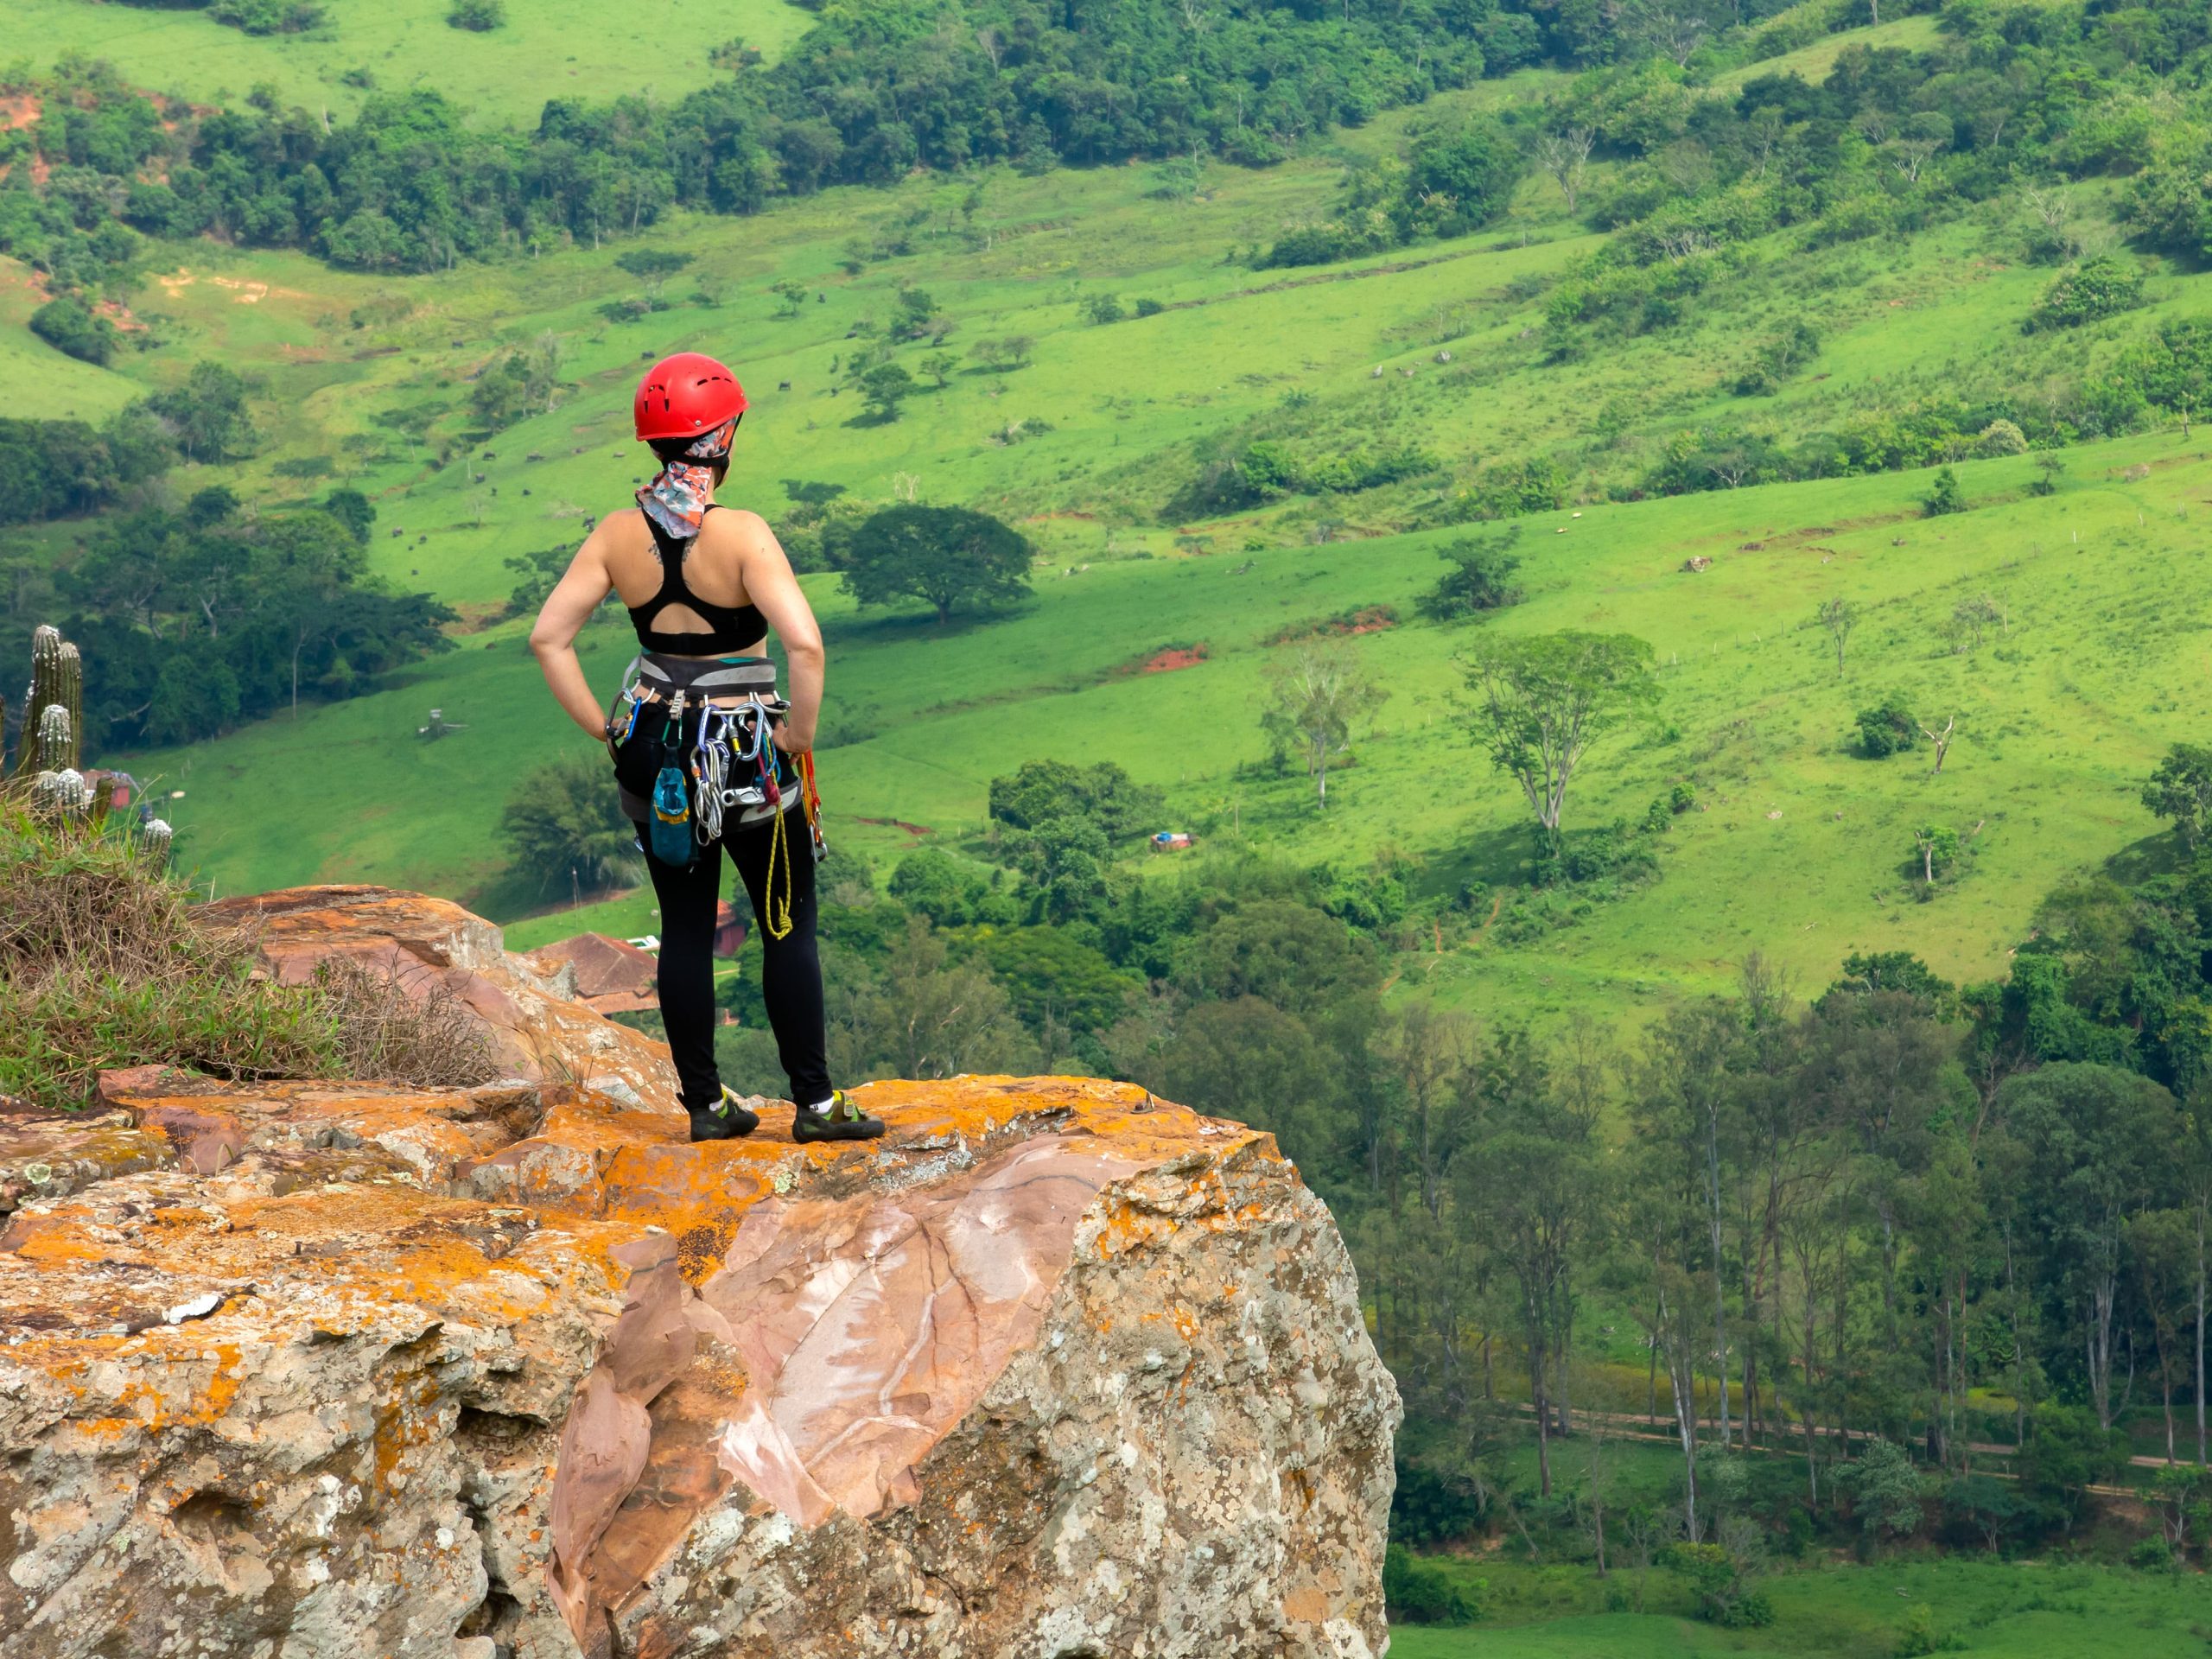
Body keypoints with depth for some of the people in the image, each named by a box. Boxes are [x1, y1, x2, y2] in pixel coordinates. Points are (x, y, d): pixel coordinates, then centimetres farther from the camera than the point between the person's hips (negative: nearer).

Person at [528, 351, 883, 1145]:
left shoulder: (619, 533, -3)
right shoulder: (740, 534, -18)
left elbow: (548, 639, -3)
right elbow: (805, 644, -28)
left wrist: (604, 728, 3)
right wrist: (799, 739, -14)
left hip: (655, 748, 4)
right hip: (747, 748, -4)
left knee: (685, 926, 14)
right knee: (789, 924, 8)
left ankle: (704, 1103, 19)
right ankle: (815, 1102, 10)